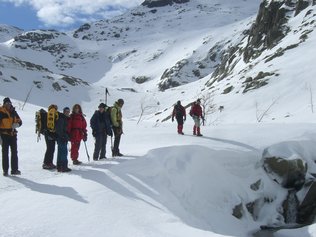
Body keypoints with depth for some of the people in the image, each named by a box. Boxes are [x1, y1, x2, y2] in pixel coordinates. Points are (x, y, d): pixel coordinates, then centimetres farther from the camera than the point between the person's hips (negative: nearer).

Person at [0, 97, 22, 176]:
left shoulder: (13, 112, 8)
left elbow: (19, 121, 17)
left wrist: (16, 124, -8)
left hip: (13, 134, 4)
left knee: (14, 152, 6)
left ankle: (14, 169, 13)